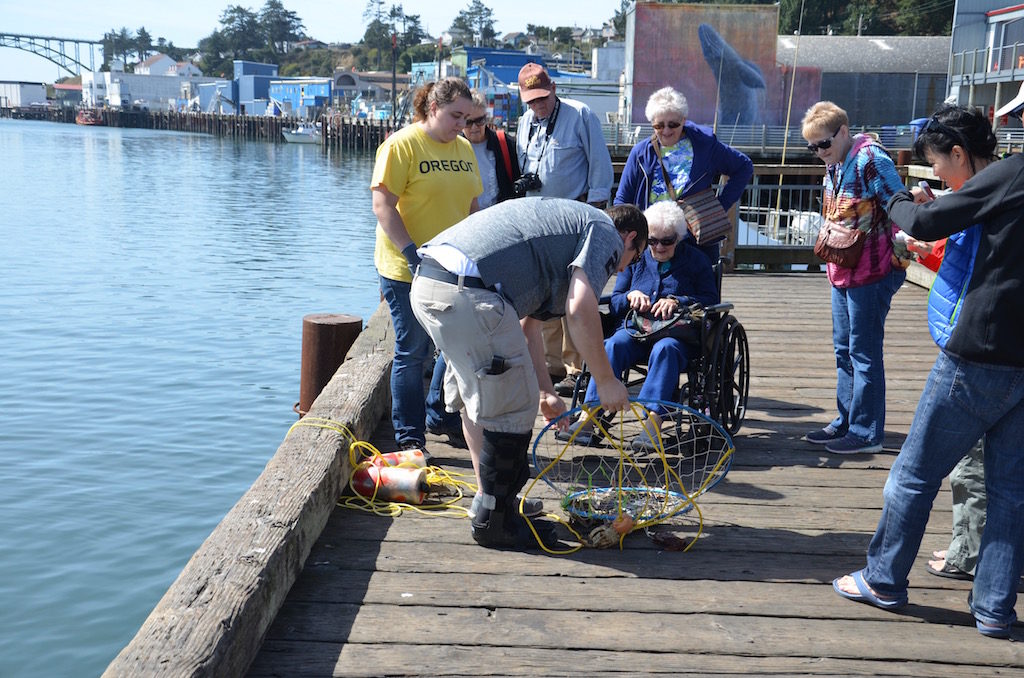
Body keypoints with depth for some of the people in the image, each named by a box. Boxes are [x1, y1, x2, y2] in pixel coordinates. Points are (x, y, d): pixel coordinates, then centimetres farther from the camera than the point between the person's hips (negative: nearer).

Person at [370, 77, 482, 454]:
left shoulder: (464, 148, 12)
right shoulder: (402, 145, -9)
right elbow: (383, 205, -14)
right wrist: (412, 253, -21)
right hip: (408, 270, -6)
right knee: (413, 353, 1)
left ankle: (443, 417, 30)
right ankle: (409, 437, 13)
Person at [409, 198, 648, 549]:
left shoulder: (567, 221, 34)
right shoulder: (606, 233, 7)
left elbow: (527, 325, 35)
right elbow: (580, 310, -11)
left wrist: (546, 391, 36)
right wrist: (606, 382, -1)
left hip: (427, 283, 10)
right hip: (469, 295, -10)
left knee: (476, 399, 24)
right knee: (513, 407, 2)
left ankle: (492, 505, 36)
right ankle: (494, 521, 14)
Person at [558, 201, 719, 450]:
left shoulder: (695, 260, 12)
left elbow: (711, 300, 3)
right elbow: (614, 301, 18)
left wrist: (677, 301, -13)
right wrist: (630, 296, -6)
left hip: (677, 334, -2)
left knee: (665, 349, -38)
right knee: (613, 345, -32)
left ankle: (653, 425, -52)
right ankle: (587, 421, -43)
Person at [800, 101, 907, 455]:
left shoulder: (870, 159, -17)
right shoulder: (834, 164, 12)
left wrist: (898, 252, -22)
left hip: (871, 274, -9)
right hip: (842, 273, 9)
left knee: (864, 354, -2)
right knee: (844, 350, 15)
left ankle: (866, 432, 7)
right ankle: (846, 422, 26)